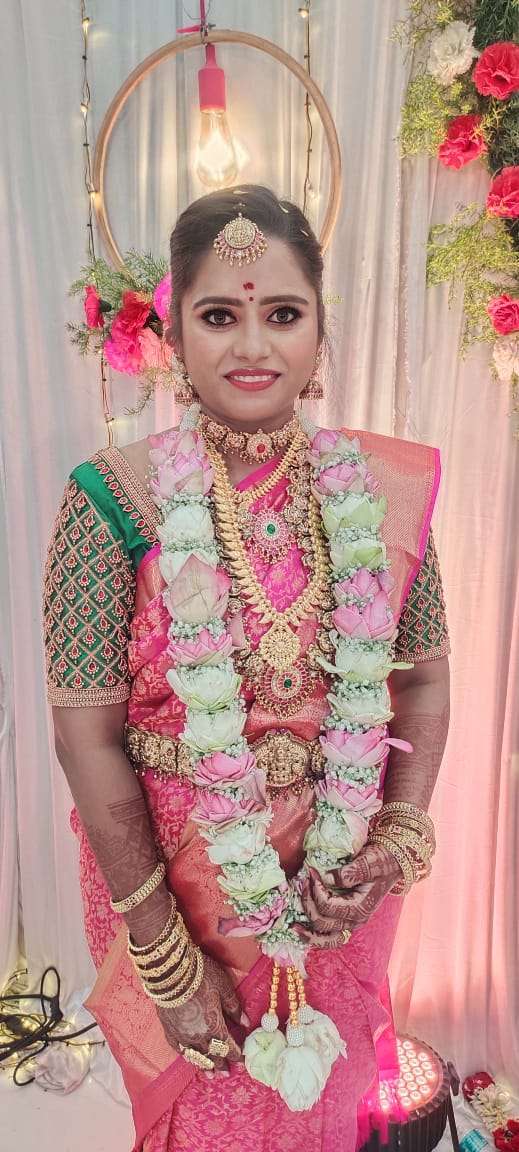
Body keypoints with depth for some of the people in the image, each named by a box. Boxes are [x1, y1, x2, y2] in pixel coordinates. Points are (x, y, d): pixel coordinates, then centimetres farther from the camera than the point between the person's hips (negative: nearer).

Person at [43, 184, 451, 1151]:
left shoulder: (385, 489, -10)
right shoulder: (115, 501, -19)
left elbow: (422, 681, 0)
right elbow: (88, 739, -17)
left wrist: (397, 846, -12)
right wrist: (170, 962, -13)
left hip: (340, 890, 3)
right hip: (168, 882, -2)